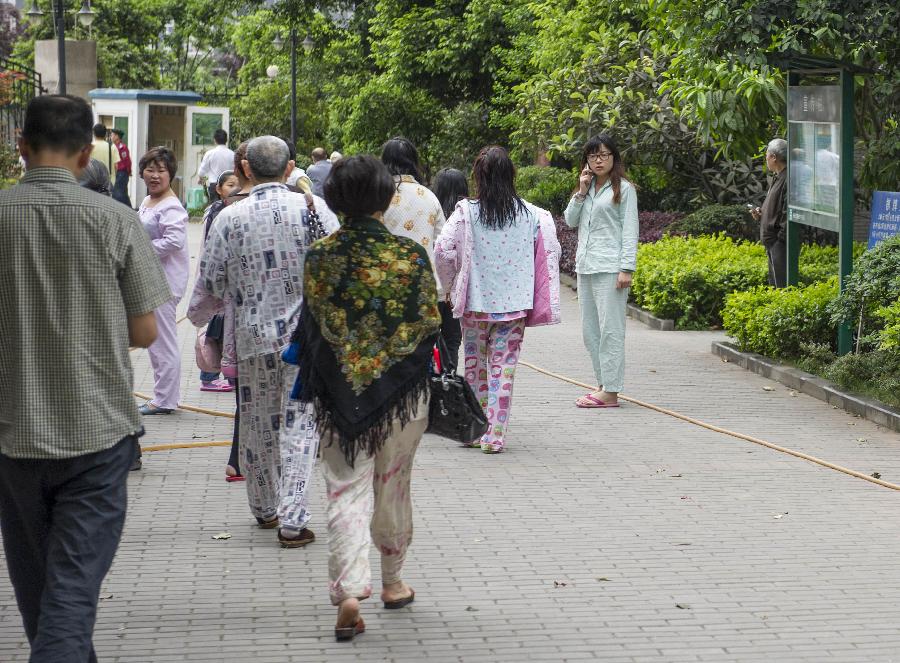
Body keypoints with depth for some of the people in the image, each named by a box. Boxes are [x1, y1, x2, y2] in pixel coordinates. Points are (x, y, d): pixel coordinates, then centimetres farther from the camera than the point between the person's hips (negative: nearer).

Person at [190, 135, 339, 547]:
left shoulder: (229, 218, -2)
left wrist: (197, 317, 25)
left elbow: (211, 285, 4)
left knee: (258, 424, 15)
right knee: (299, 425, 0)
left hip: (252, 335, 1)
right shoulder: (312, 208, -5)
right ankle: (292, 520, -6)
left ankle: (265, 509, 30)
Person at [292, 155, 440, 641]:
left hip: (338, 391, 0)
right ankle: (392, 582, 33)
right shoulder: (410, 256, -11)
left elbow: (309, 325, -1)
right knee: (393, 486, 18)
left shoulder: (319, 256, -7)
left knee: (347, 490, 2)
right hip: (402, 391, 0)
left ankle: (348, 592, -14)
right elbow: (429, 325, -6)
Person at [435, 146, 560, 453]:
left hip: (476, 301, -1)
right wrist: (538, 305, 8)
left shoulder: (466, 212, -8)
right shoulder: (529, 214, -1)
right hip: (514, 301, 1)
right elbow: (545, 254, 0)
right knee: (504, 365, 4)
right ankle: (495, 435, 0)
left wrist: (451, 284, 5)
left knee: (475, 364, 14)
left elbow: (443, 250, -13)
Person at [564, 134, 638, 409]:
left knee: (610, 329, -8)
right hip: (585, 267, 7)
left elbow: (630, 231, -5)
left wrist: (626, 268, -12)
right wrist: (581, 192, 3)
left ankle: (610, 391, -9)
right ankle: (603, 384, 16)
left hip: (609, 267, -7)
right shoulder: (587, 188, 17)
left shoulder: (623, 189, -1)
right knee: (590, 330, 9)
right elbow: (570, 221, 14)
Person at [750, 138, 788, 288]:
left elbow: (788, 213, -21)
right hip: (773, 243, 11)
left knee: (782, 284, -10)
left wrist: (781, 237, -20)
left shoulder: (788, 180, -16)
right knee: (774, 283, 15)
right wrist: (761, 214, 9)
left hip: (781, 243, -11)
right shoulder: (778, 179, 17)